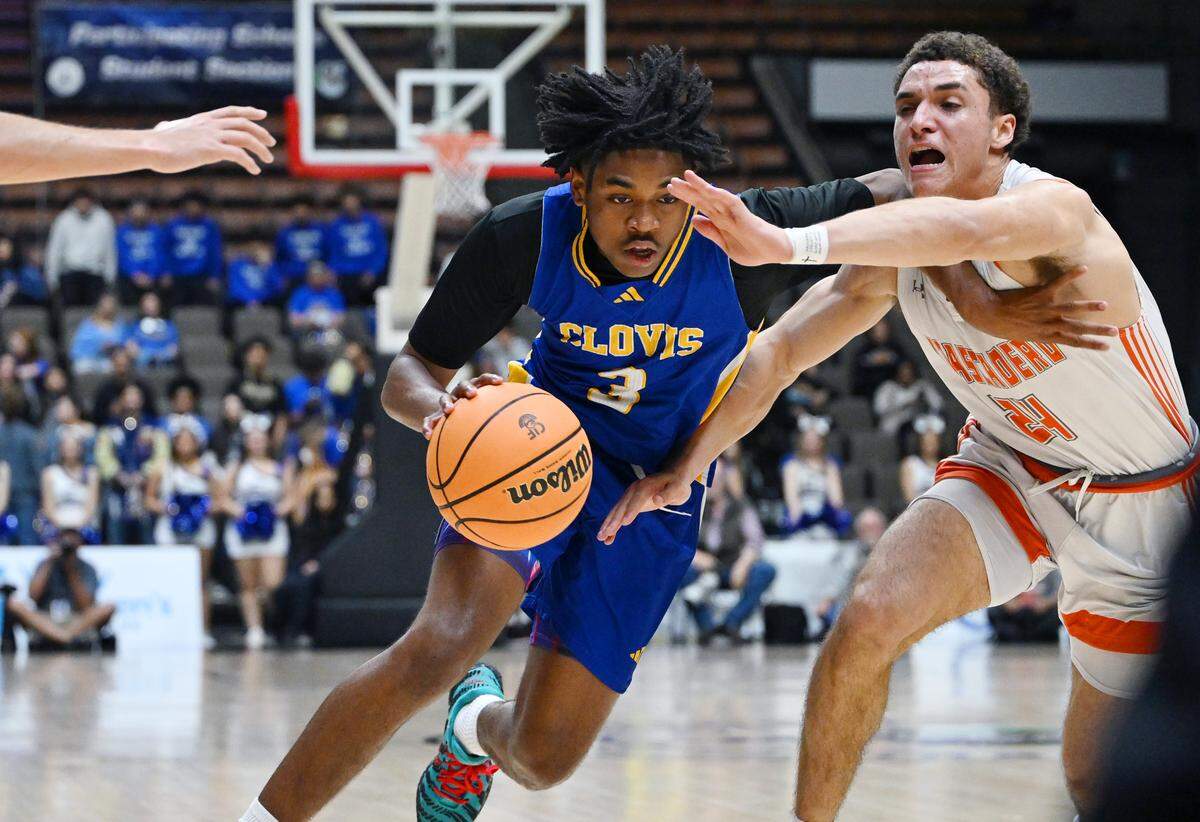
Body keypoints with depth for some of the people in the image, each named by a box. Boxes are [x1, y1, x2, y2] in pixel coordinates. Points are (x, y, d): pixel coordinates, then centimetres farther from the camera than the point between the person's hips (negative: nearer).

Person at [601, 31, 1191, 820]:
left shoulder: (1057, 210, -32)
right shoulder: (893, 250, -13)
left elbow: (966, 229, -55)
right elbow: (781, 350, -2)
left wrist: (790, 243, -65)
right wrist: (687, 466, -9)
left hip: (1141, 503, -4)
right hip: (1011, 467, 4)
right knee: (870, 618, -22)